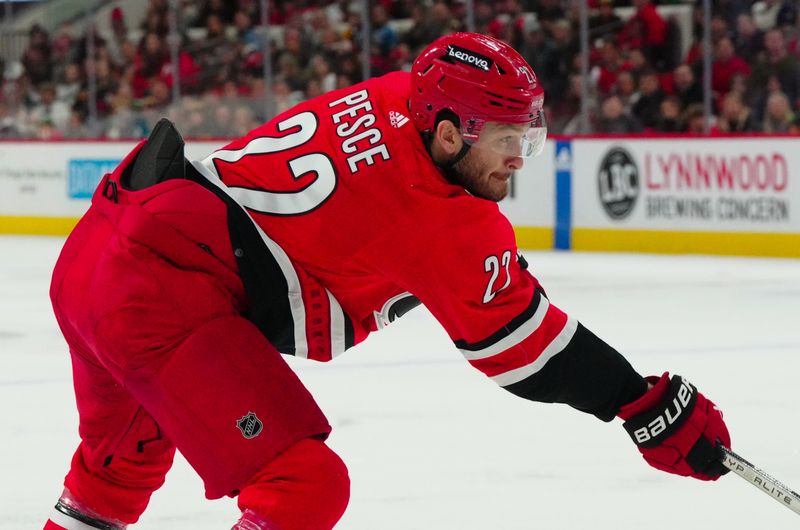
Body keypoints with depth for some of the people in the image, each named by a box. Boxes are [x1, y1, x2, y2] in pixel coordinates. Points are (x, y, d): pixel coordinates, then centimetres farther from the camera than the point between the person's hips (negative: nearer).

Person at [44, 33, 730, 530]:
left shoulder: (387, 99, 9)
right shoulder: (445, 223, -12)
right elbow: (528, 347, -6)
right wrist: (652, 408, 0)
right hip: (165, 296, -10)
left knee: (123, 461, 32)